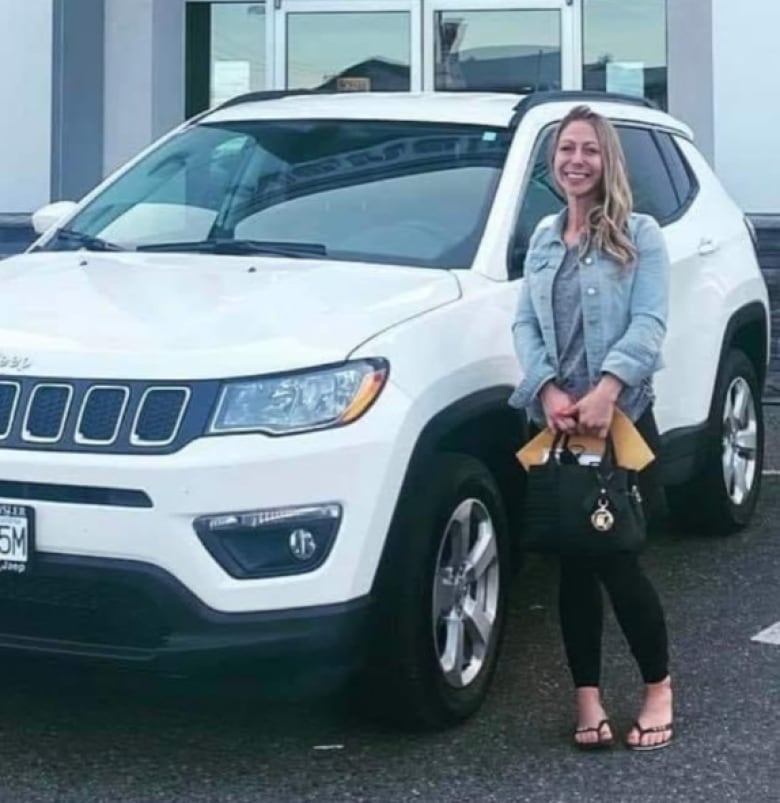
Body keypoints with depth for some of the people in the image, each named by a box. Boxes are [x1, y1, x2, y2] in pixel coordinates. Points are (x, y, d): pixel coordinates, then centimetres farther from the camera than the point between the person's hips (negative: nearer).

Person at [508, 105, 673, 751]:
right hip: (556, 422, 4)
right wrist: (548, 390, -11)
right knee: (575, 564, 6)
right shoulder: (544, 238, 15)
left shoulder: (639, 236, -1)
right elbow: (525, 324, 7)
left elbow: (649, 324, -11)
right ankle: (588, 698, 13)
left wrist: (606, 389, -26)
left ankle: (659, 686, 16)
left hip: (621, 419, -4)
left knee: (617, 560, -4)